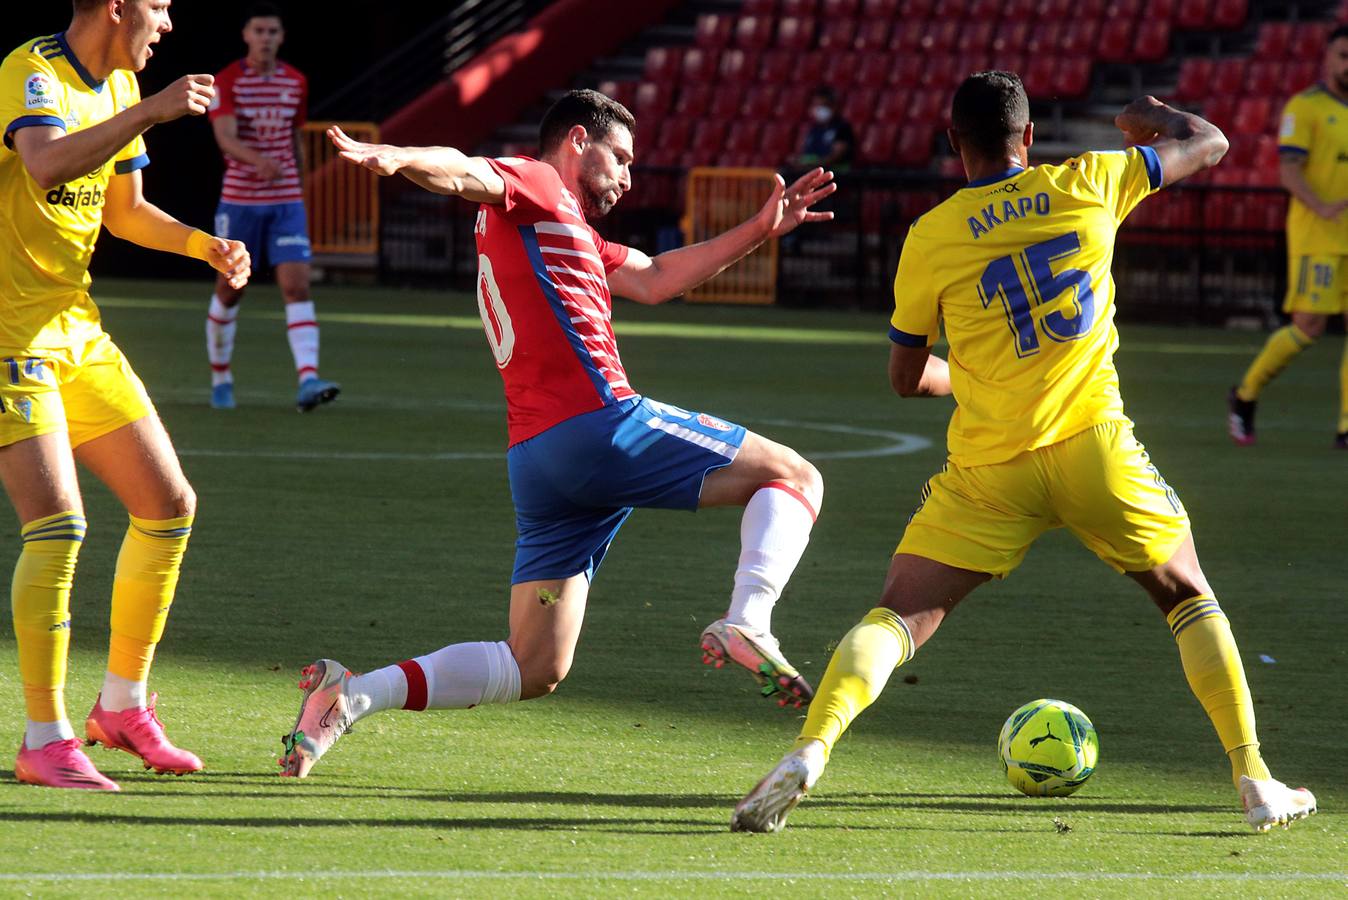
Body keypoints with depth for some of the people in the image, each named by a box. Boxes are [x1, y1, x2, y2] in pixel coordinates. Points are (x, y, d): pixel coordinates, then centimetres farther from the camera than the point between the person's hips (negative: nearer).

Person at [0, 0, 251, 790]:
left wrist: (205, 244, 7)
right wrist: (153, 109, -36)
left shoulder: (118, 87, 11)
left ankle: (124, 704, 23)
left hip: (76, 331, 9)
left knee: (170, 506, 9)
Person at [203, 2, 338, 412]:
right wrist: (258, 160, -40)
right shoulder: (227, 82, -7)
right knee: (229, 291, 8)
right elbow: (226, 139, -21)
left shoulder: (296, 82, 6)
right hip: (239, 199, -2)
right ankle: (221, 378, 27)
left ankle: (308, 380, -23)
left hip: (286, 201, 2)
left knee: (298, 287, -12)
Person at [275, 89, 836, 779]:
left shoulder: (565, 230, 32)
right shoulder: (531, 185, 5)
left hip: (534, 463, 9)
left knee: (534, 670, 7)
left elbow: (654, 280, 35)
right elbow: (466, 174, -16)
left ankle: (352, 695, -5)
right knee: (793, 477, 2)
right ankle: (747, 623, -22)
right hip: (601, 423, -9)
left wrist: (760, 230, 32)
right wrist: (398, 158, -38)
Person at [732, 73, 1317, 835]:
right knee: (1187, 596, 21)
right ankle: (1254, 780, 15)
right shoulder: (1088, 186, 2)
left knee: (899, 620, 1)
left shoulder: (932, 237, 1)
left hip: (989, 467, -1)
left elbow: (907, 377, 12)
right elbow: (1209, 144, 17)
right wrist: (1151, 115, 38)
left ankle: (810, 749, -24)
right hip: (1092, 443, 1)